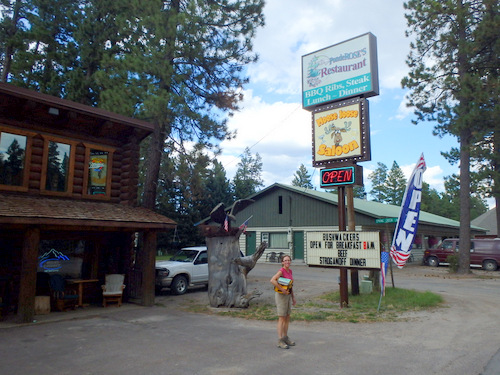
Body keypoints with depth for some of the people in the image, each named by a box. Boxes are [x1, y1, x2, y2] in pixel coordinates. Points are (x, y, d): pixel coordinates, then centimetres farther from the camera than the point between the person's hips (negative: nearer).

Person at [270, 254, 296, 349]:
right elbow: (272, 280, -32)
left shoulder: (290, 271, 9)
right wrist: (282, 289, -28)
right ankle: (280, 341, 3)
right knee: (282, 318, -4)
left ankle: (285, 338, 25)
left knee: (287, 318, 13)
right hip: (281, 295, -8)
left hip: (288, 296, 8)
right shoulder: (281, 271, -17)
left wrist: (293, 297, 16)